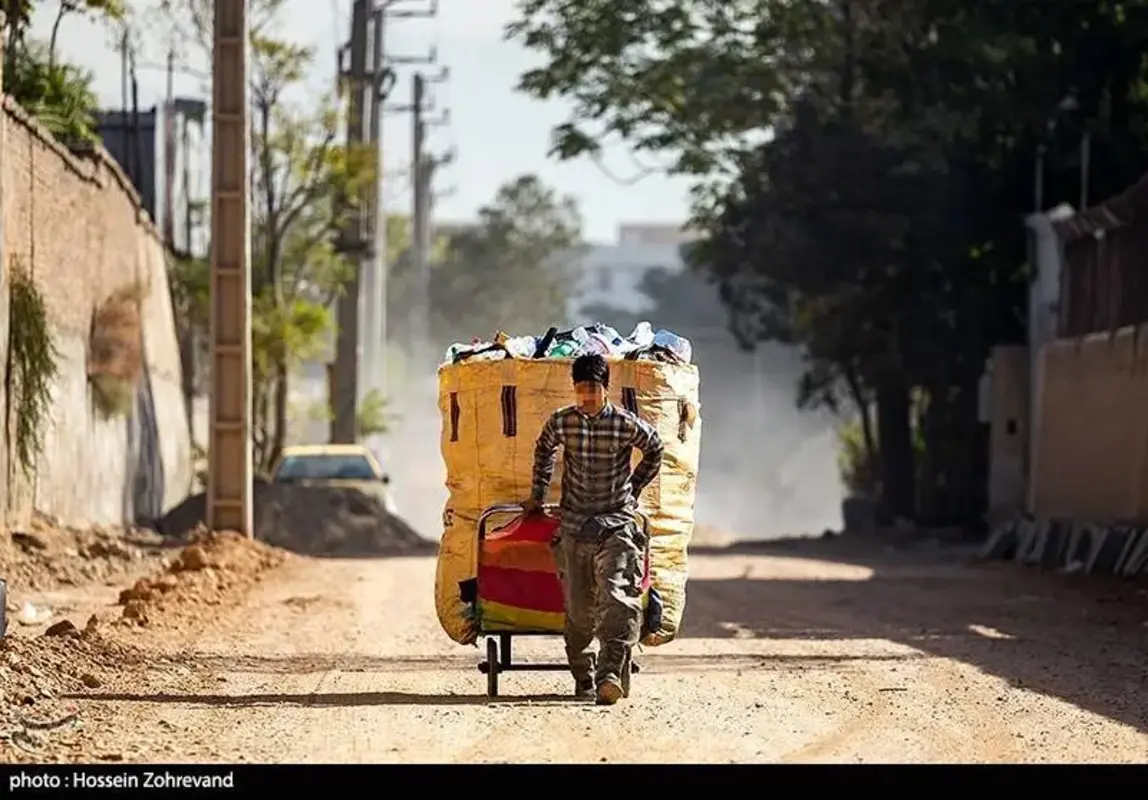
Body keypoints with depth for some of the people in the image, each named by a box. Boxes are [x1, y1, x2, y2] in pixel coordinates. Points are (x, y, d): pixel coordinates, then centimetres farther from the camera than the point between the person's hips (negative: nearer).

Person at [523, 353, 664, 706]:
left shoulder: (626, 424, -7)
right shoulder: (561, 422, 0)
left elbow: (654, 452, 13)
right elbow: (543, 451, 22)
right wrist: (537, 494, 24)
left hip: (616, 523, -2)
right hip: (573, 526, 3)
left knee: (618, 600, -20)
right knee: (578, 608, 5)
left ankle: (610, 673, -28)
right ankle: (583, 677, 22)